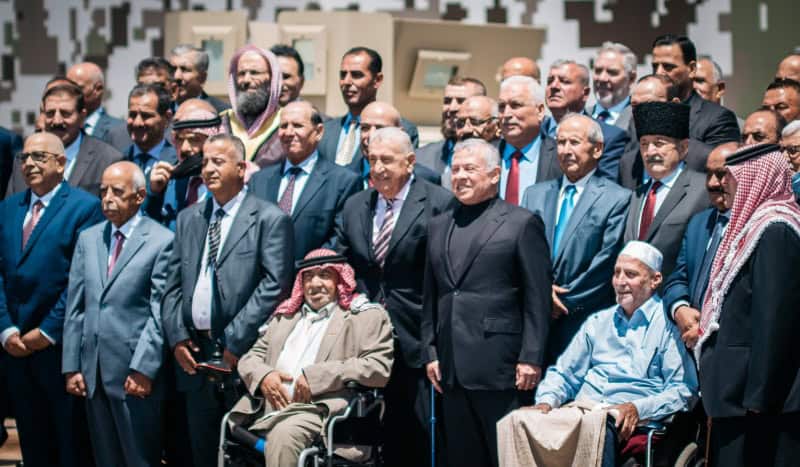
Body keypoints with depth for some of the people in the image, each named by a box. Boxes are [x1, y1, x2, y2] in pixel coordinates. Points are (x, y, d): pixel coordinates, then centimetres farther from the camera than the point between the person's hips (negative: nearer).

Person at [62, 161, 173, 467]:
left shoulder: (161, 241, -5)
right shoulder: (88, 239, 13)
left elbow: (160, 312, -9)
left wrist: (143, 369, -13)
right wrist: (71, 366, 6)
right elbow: (75, 307, 12)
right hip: (93, 372, 5)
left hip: (136, 373, -5)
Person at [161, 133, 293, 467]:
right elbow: (173, 284, 14)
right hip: (195, 354, 5)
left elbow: (274, 285, -11)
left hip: (243, 354, -5)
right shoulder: (188, 218, 16)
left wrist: (236, 341, -15)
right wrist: (177, 336, 0)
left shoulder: (270, 220, -3)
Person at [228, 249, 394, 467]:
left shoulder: (367, 316, 11)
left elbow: (378, 368, -3)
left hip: (319, 408, -5)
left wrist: (315, 377, -10)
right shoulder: (285, 316, 29)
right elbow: (252, 357, 26)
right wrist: (263, 375, 0)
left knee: (284, 434, -36)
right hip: (265, 410, 6)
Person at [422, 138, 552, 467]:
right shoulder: (439, 226, 17)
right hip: (452, 370, 6)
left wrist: (531, 358, -12)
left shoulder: (522, 223, 0)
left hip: (500, 367, -6)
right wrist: (430, 352, 10)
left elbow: (538, 300, -5)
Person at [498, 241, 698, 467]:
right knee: (517, 421, -25)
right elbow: (564, 374, 28)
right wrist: (546, 401, 5)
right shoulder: (598, 321, 26)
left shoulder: (667, 323, 6)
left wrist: (637, 408, -18)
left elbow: (684, 390, -2)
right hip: (580, 410, 5)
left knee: (594, 425, -42)